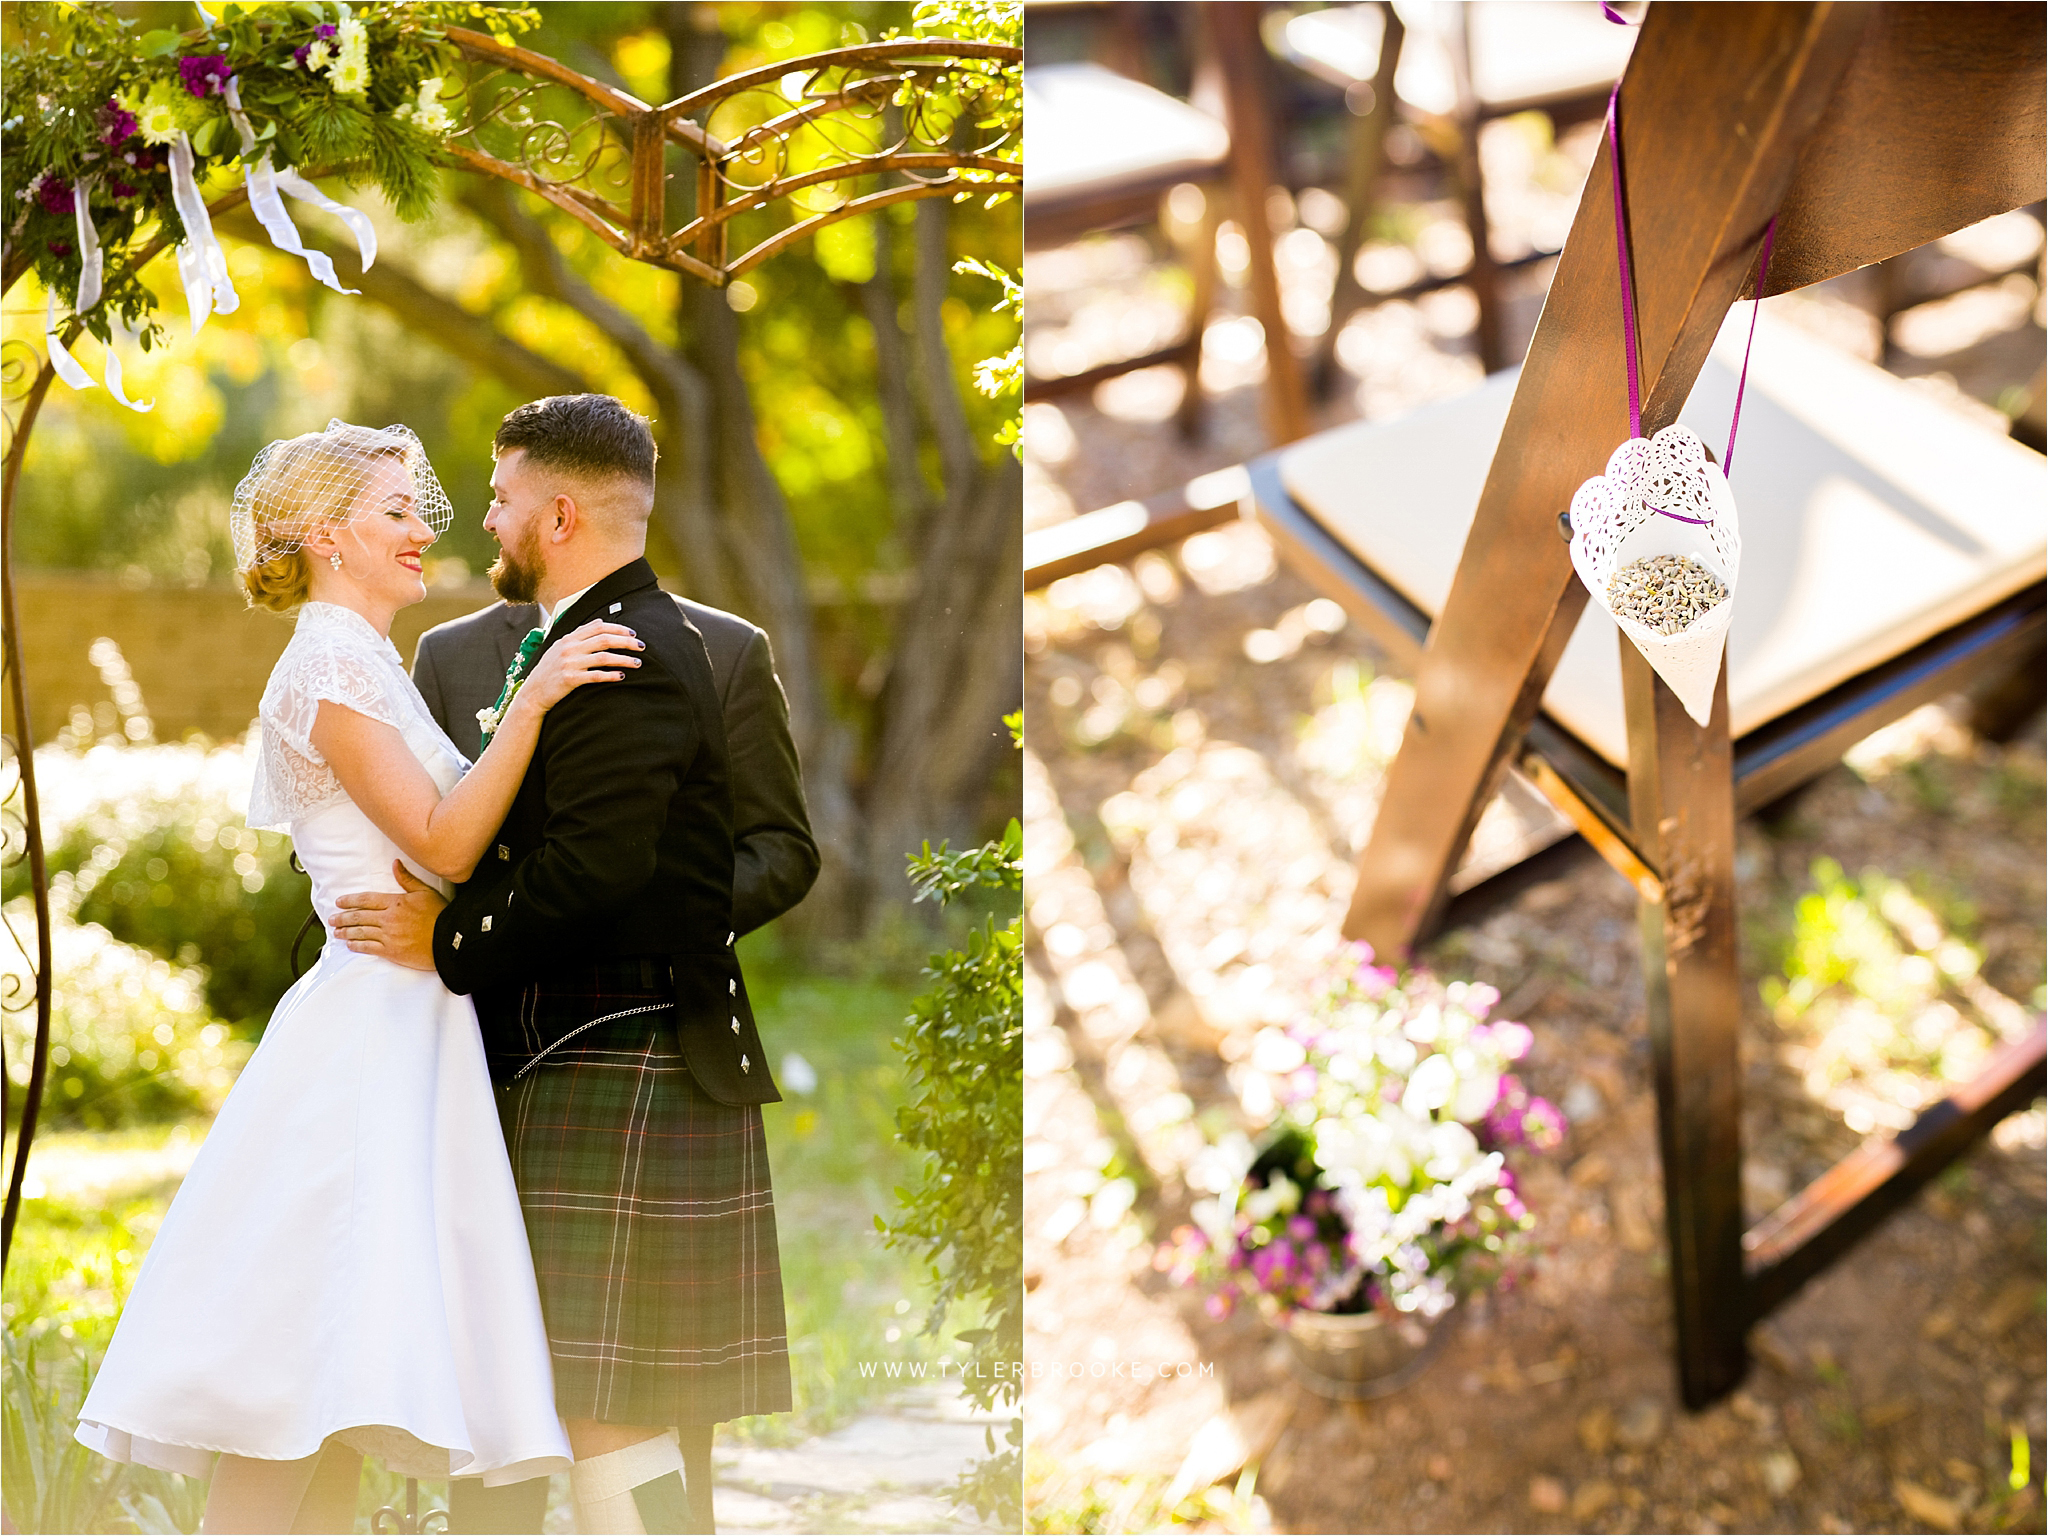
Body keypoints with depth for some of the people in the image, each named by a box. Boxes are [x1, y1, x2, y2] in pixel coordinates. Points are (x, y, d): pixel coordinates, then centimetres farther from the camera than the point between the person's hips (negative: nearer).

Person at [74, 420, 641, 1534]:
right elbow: (443, 846, -17)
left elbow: (446, 839, 21)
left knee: (345, 1385, 8)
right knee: (303, 1371, -10)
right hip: (373, 1020, -10)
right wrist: (532, 698, -23)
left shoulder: (369, 668, 20)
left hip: (411, 1029, 10)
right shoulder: (327, 663, -10)